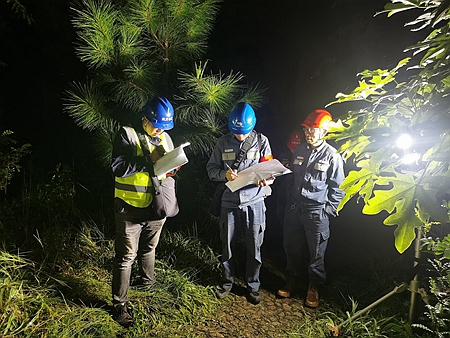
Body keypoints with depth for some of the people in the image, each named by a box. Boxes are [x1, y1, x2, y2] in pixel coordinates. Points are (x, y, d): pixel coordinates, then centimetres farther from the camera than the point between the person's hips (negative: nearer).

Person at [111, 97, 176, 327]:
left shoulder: (164, 138, 6)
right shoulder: (127, 135, -11)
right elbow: (118, 168, -21)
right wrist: (149, 159, -24)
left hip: (156, 206, 5)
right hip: (131, 208, -5)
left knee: (148, 248, 24)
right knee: (126, 256, 4)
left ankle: (147, 279, 49)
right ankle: (119, 304, 18)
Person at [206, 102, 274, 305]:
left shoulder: (261, 141, -2)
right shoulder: (223, 143, 0)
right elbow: (211, 169, 2)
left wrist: (265, 180, -20)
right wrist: (225, 174, -18)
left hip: (254, 202, -1)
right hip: (229, 202, 1)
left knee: (254, 248, 9)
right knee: (228, 245, 14)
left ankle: (253, 285, 31)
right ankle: (227, 281, 36)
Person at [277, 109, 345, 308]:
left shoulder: (332, 156, -8)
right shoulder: (300, 150, 7)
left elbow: (337, 188, -4)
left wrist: (328, 211, -8)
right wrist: (290, 200, 13)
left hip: (316, 212, -5)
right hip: (294, 209, 5)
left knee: (316, 253, 7)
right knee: (291, 247, 14)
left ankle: (314, 287, 27)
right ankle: (293, 280, 34)